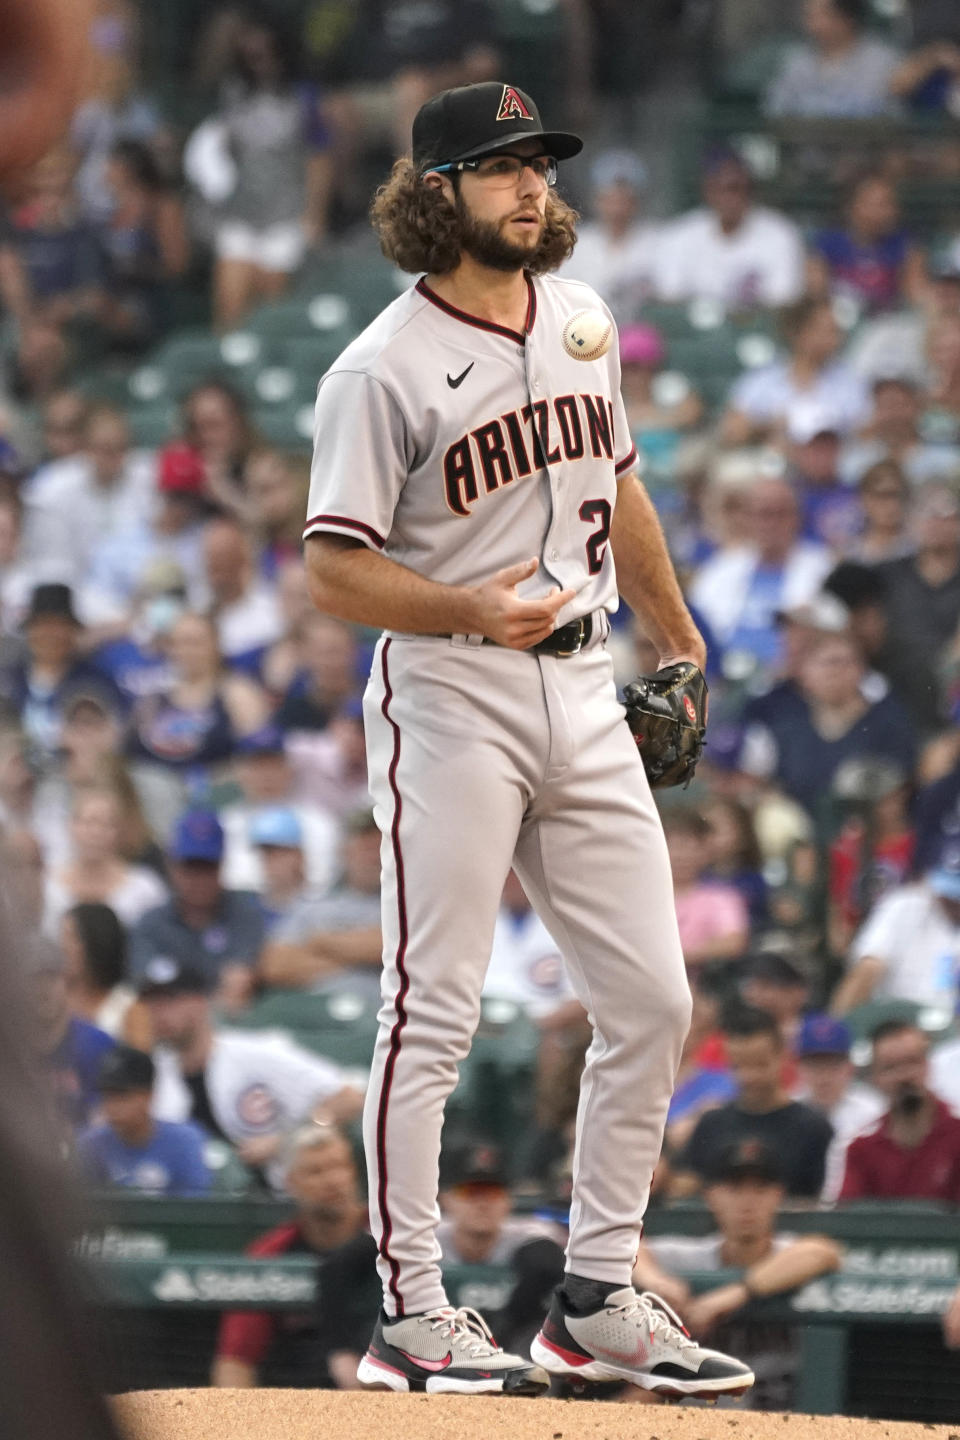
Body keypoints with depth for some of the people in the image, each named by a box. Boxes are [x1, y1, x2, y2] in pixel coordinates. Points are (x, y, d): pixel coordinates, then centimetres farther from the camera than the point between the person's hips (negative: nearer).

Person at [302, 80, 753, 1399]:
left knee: (651, 1002, 5)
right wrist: (473, 611, -27)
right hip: (450, 702, -7)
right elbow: (336, 569, -13)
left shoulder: (581, 318, 11)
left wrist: (678, 638, 30)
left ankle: (598, 1299, 14)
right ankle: (412, 1312, 1)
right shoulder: (384, 371, -11)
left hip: (583, 697, 7)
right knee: (434, 1012, -5)